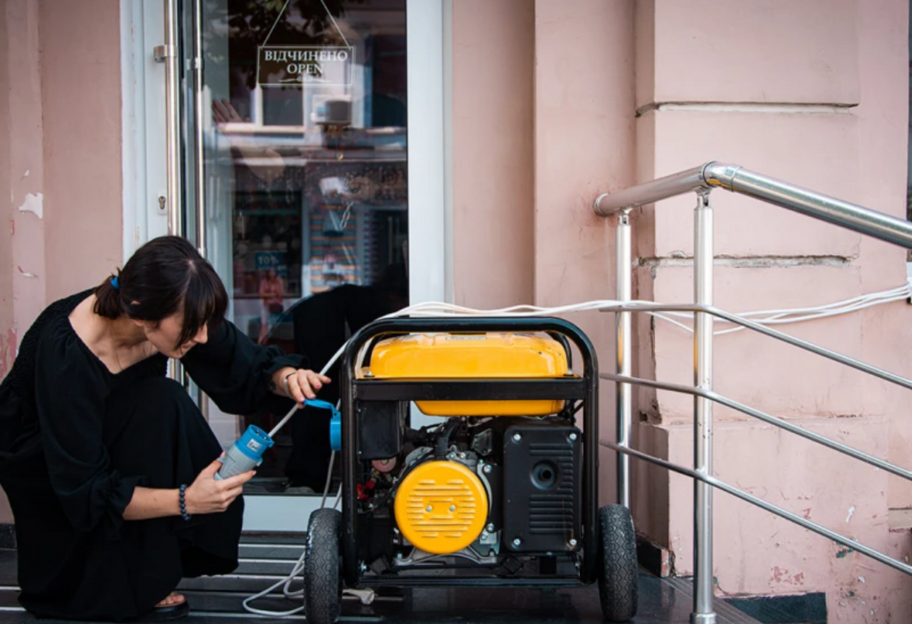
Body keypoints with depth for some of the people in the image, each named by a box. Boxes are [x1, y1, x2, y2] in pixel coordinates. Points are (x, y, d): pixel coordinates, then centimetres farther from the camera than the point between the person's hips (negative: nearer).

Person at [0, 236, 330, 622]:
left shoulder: (179, 315, -22)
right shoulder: (66, 354, -36)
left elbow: (245, 368, -11)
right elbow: (84, 492, -32)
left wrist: (285, 377, -34)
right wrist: (184, 500, -42)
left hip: (115, 439, 5)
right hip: (38, 457, -5)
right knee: (160, 405, -31)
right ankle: (136, 588, -18)